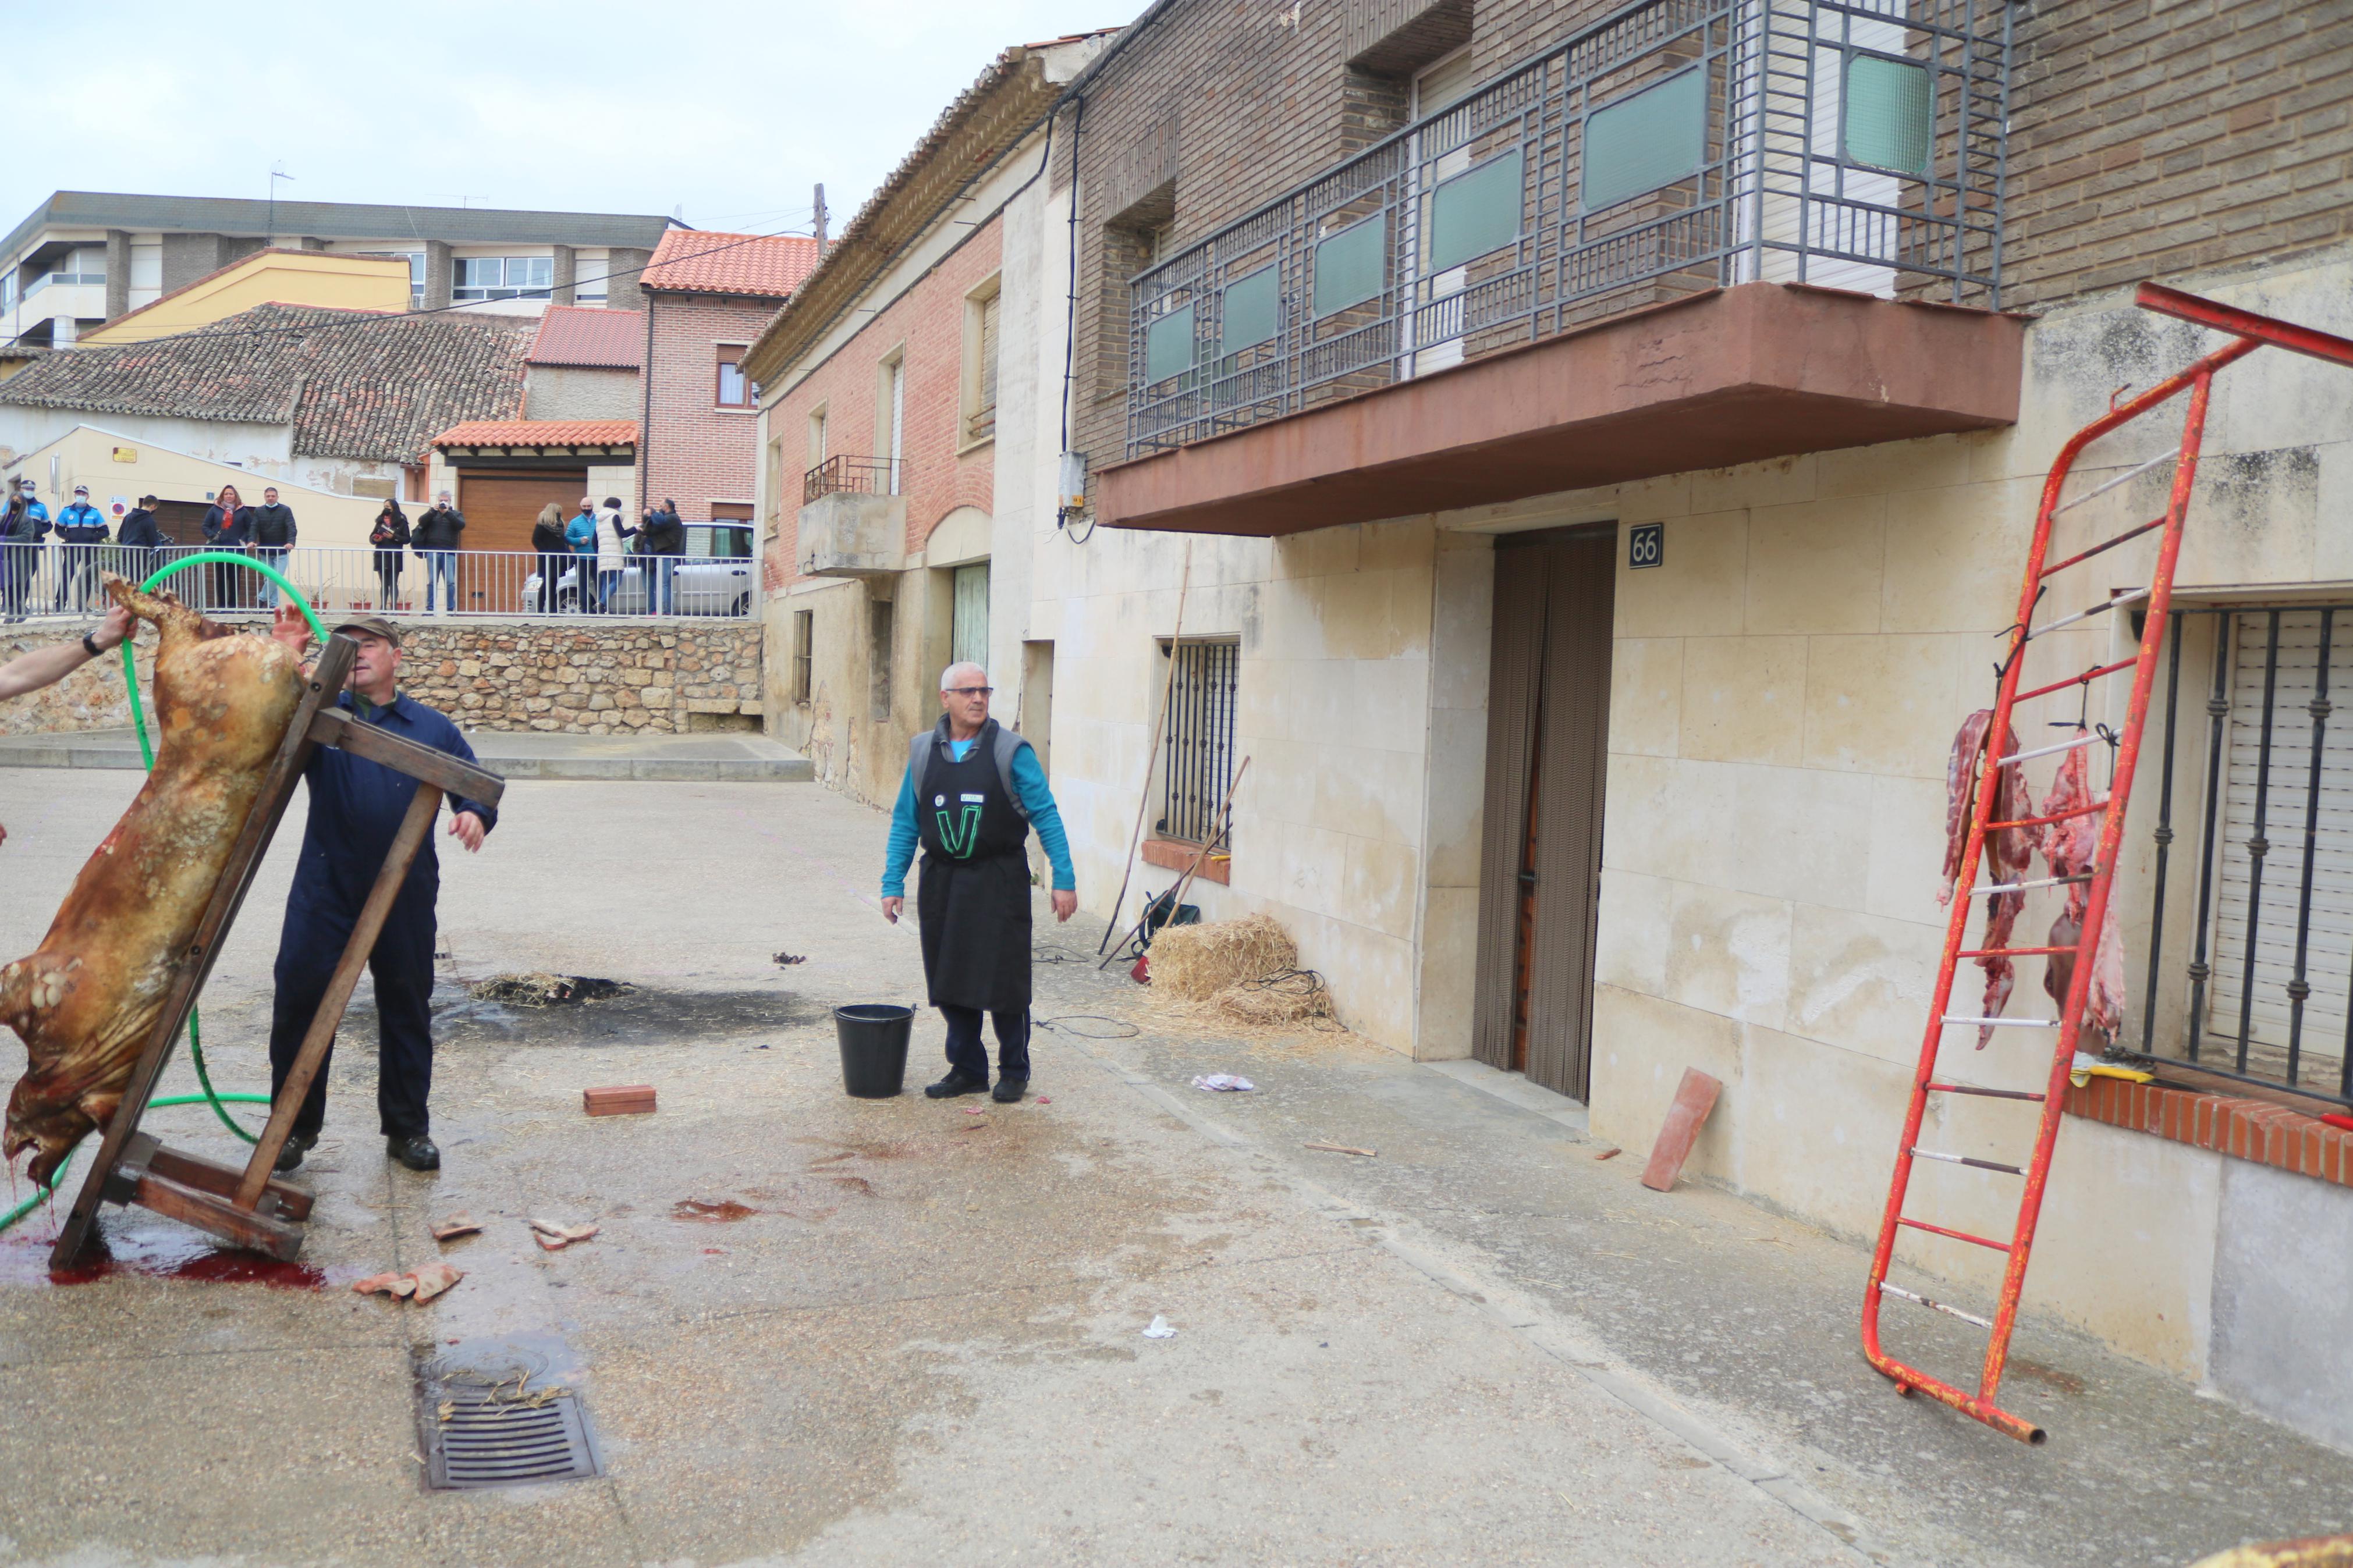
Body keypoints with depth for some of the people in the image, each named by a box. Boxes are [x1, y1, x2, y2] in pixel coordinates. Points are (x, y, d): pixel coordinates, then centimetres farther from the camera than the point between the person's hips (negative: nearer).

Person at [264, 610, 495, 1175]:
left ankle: (408, 1130, 22)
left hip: (405, 894, 1)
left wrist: (475, 815, -17)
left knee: (407, 1009, 9)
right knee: (299, 1000, -1)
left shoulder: (433, 729, 9)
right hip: (325, 889, -1)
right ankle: (294, 1126, 16)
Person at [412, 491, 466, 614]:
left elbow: (461, 525, -6)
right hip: (433, 552, 1)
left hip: (449, 553, -1)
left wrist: (447, 513, -13)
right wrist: (433, 511, -13)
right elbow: (421, 522, -1)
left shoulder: (456, 514, 14)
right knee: (432, 581, 1)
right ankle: (430, 609, 3)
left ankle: (450, 609, -1)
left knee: (450, 582, -5)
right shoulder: (432, 513, 16)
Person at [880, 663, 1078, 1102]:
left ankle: (1014, 1071, 17)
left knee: (1004, 981, 0)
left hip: (999, 882, -3)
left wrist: (1064, 880, -9)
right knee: (949, 982, 8)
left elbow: (1046, 816, -5)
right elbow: (905, 823, 10)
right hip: (942, 881, 4)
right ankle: (967, 1069, 23)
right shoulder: (923, 753, 6)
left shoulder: (1012, 752, -5)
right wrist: (893, 883, 5)